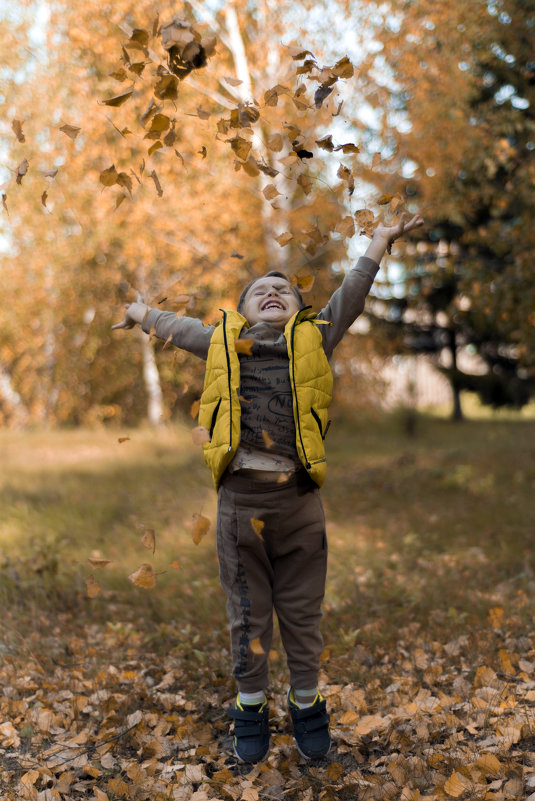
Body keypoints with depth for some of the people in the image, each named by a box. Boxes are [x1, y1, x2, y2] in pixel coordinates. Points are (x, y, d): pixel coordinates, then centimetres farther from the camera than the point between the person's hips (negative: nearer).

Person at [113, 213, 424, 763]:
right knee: (247, 612, 10)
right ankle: (251, 706, 25)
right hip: (240, 498, 1)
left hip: (299, 498, 0)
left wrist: (380, 240, 19)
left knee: (301, 611, 10)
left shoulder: (313, 338, 13)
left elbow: (351, 293, 16)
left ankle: (307, 703, 26)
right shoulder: (223, 341, 15)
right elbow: (174, 326, 31)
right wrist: (140, 313, 43)